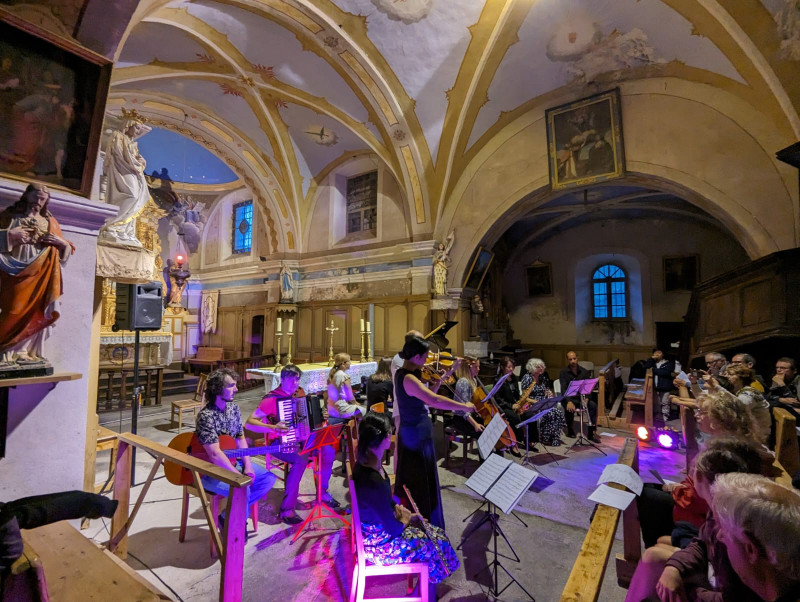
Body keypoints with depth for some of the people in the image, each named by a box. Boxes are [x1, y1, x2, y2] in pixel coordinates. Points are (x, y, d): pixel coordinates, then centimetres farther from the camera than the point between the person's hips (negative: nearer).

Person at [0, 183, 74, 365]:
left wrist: (60, 242, -5)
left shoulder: (50, 222, 15)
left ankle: (22, 351, 4)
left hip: (41, 275, 2)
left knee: (35, 312, -1)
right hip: (16, 273, -2)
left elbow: (67, 248, 15)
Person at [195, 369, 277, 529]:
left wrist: (247, 466, -5)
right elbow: (215, 454, -28)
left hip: (232, 462, 8)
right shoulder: (206, 416, -25)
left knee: (268, 478, -1)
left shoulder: (234, 408, -1)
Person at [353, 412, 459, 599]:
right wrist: (407, 519, -6)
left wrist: (397, 508, 1)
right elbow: (394, 529, -23)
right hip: (379, 541, -7)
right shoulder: (374, 482, -38)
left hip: (377, 525, 8)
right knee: (436, 544, 8)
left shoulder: (365, 462, -10)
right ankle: (429, 595, 34)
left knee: (435, 533, 18)